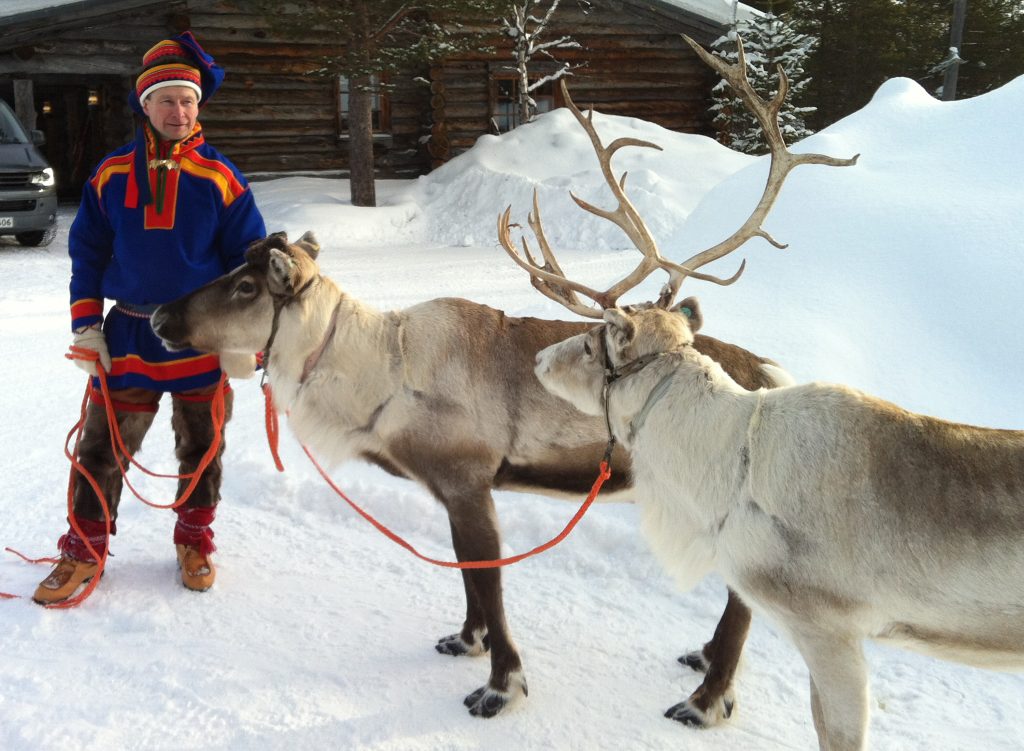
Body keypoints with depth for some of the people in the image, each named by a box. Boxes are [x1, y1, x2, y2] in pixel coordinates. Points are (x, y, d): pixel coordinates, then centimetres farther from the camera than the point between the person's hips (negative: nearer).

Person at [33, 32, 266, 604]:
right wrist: (86, 326, 1)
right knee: (102, 448, 7)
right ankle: (84, 550, 24)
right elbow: (87, 253, 8)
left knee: (201, 449, 11)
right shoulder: (112, 175, 1)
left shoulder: (219, 178, -4)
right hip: (128, 339, 2)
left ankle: (195, 540, 31)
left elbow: (249, 260, -2)